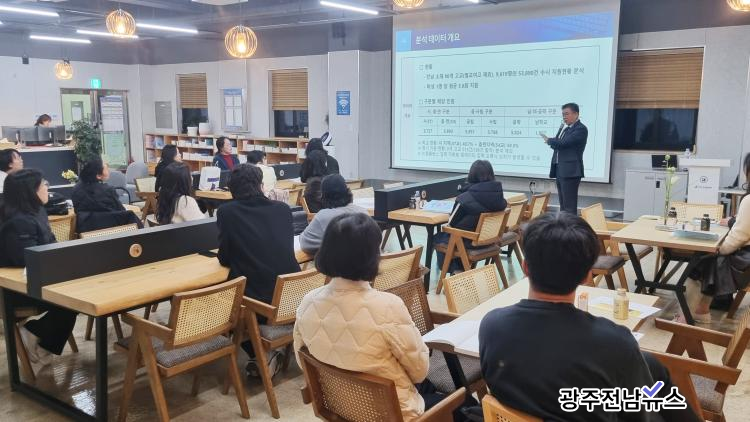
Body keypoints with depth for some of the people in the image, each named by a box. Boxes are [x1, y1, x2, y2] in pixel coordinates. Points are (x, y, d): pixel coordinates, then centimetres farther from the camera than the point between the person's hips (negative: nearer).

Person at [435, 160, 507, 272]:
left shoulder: (465, 197, -23)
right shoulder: (498, 194, -10)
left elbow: (451, 223, -11)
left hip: (469, 242, -6)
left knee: (438, 238, 21)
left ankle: (453, 270, 15)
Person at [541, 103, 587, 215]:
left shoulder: (581, 129, -11)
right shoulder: (564, 127, 18)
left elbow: (563, 143, -20)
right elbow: (558, 144, 19)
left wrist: (549, 140, -3)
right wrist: (552, 142, -4)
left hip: (570, 170, -9)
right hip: (559, 169, 9)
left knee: (570, 205, -8)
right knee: (563, 205, 13)